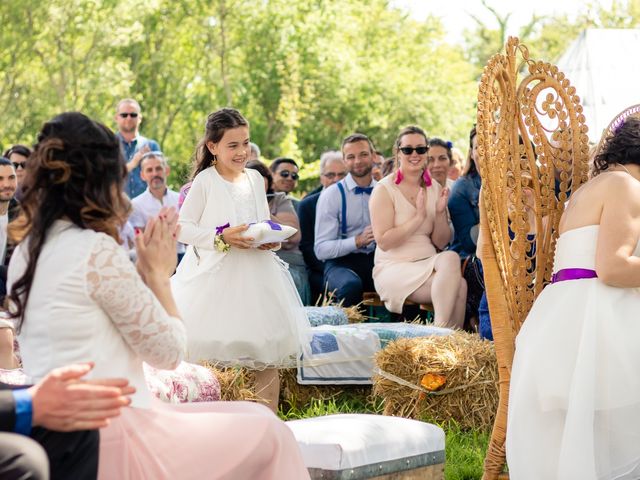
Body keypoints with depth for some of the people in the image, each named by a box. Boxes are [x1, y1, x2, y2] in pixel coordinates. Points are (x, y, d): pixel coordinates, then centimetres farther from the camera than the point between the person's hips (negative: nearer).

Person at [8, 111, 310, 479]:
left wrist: (143, 269, 10)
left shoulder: (28, 252, 10)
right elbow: (169, 351, -9)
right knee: (268, 433, 4)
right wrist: (159, 273, 3)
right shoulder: (98, 251, -17)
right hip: (113, 445, -9)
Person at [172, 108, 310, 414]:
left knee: (269, 354, 6)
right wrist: (221, 237, -19)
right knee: (210, 354, -6)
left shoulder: (255, 179, 12)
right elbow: (182, 228, -7)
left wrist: (272, 239, -3)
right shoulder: (205, 181, -4)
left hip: (257, 274, 5)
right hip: (217, 276, -5)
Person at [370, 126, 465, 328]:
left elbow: (441, 243, 11)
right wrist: (418, 218, -18)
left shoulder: (435, 188, 11)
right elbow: (383, 241, -12)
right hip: (394, 267, -5)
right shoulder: (385, 189, -4)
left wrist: (440, 212, -7)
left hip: (428, 264, 5)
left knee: (450, 258, -31)